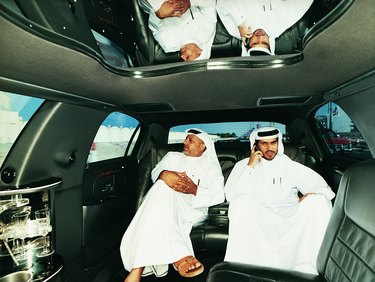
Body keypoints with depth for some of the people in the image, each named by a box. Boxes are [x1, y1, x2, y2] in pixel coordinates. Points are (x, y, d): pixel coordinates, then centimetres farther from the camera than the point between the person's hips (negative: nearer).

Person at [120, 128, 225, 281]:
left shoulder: (211, 166, 17)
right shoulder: (172, 156, 27)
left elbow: (218, 195, 1)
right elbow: (155, 173, 10)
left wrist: (195, 190, -16)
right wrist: (164, 175, -15)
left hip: (193, 208, -2)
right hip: (164, 203, 3)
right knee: (162, 187, -33)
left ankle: (138, 269, -40)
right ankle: (178, 256, -45)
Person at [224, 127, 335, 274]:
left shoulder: (291, 166, 13)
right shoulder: (243, 166, 11)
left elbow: (323, 188, 8)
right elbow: (231, 196, -4)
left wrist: (313, 196, -16)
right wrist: (250, 167, -8)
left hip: (290, 220, 2)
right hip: (258, 222, -1)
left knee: (319, 201, -22)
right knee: (240, 202, -30)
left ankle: (306, 267, -27)